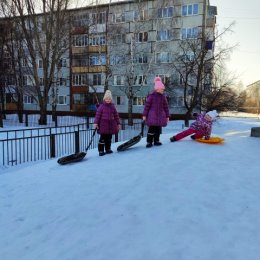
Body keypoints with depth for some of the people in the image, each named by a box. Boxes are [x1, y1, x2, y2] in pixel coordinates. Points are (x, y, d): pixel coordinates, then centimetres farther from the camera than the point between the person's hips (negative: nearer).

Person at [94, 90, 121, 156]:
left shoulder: (112, 106, 8)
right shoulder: (101, 106, -5)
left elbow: (116, 115, 12)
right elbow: (98, 115, -8)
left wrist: (118, 123, 11)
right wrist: (96, 123, -15)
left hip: (111, 125, 5)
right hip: (103, 125, -4)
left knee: (109, 138, 13)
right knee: (102, 138, -2)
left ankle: (108, 149, 26)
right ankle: (101, 150, 5)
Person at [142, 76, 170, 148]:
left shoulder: (163, 97, 7)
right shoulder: (151, 96, -7)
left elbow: (166, 107, 12)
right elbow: (147, 105, -6)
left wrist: (167, 116, 11)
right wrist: (144, 115, -8)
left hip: (160, 116, 5)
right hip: (152, 116, -5)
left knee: (158, 129, 10)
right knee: (151, 129, -5)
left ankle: (156, 141, 22)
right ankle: (149, 142, 3)